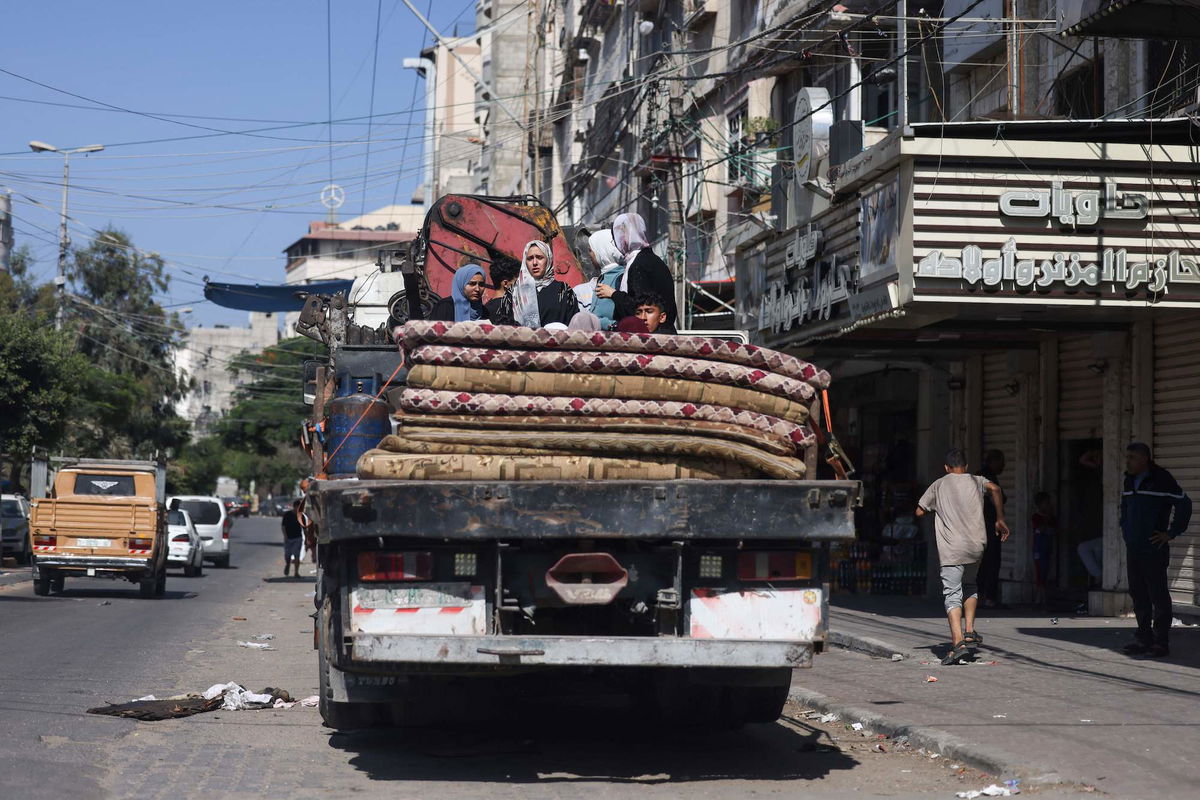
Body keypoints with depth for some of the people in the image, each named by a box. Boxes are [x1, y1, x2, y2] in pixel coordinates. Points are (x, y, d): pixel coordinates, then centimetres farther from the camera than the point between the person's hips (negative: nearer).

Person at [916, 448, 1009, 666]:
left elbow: (919, 512, 9)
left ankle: (958, 642, -21)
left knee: (952, 595, -6)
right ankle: (969, 632, 13)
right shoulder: (976, 481, 12)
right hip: (976, 546, 3)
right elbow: (994, 489, -9)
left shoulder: (938, 485, 10)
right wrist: (1000, 519, -1)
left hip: (951, 550, -3)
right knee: (969, 587, 26)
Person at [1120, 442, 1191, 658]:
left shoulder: (1161, 479, -10)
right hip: (1133, 549, 8)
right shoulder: (1129, 481, 14)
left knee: (1158, 595, -4)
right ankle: (1144, 638, 17)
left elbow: (1184, 504, -12)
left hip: (1154, 549, -7)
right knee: (1138, 594, 10)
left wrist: (1171, 533, -11)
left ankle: (1161, 642, -1)